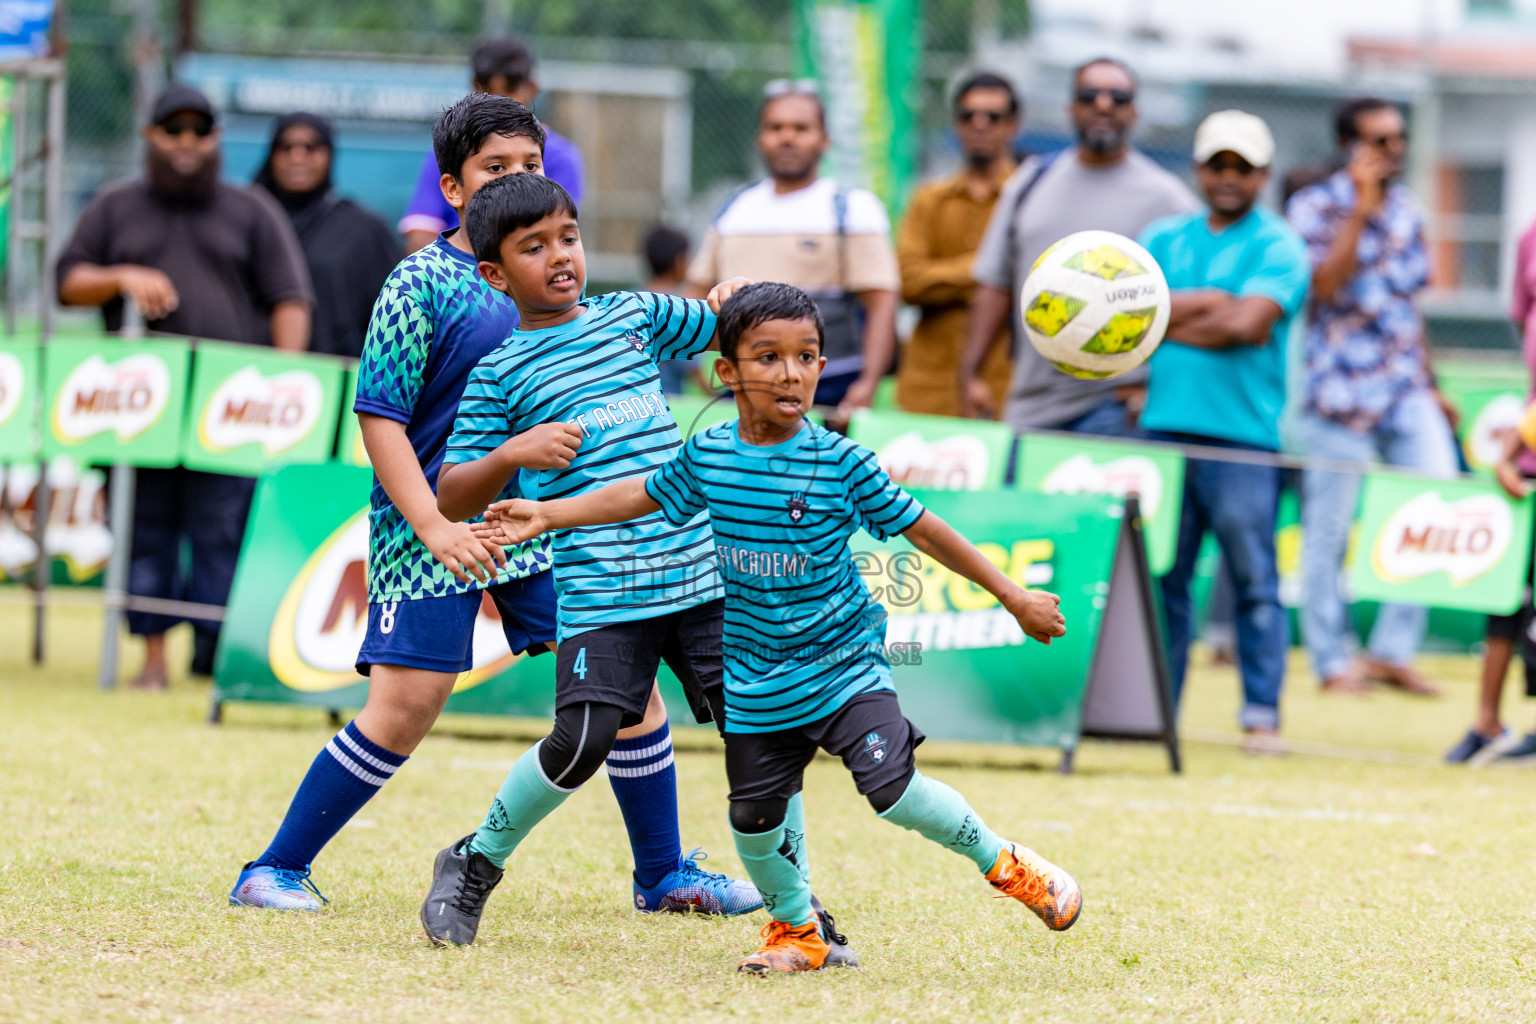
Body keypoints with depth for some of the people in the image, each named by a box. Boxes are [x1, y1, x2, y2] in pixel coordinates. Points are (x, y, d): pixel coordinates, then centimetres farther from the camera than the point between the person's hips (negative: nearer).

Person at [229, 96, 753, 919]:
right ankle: (277, 869, -1)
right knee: (405, 707, -13)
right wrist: (434, 527, -20)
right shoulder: (420, 285, -6)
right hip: (435, 520, -6)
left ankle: (664, 874, 16)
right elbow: (380, 419, -10)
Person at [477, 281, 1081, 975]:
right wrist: (547, 515, 15)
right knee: (755, 817, 7)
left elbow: (920, 529, -4)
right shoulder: (705, 456, -3)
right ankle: (796, 931, 33)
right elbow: (645, 494, 16)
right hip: (756, 682, 4)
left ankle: (1002, 862, 4)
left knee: (892, 786, -19)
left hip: (842, 664, -4)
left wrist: (1013, 595, 1)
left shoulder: (840, 462, -12)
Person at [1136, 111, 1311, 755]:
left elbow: (1248, 323, -11)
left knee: (1254, 579, -5)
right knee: (1160, 577, 5)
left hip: (1244, 436, -4)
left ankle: (1261, 716, -2)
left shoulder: (1277, 247, 3)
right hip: (1165, 425, 4)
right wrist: (1212, 304, -8)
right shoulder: (1163, 239, 17)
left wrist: (1167, 321, -3)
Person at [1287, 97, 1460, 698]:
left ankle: (1392, 650, 3)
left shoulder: (1406, 210, 13)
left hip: (1406, 391, 5)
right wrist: (1362, 209, -19)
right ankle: (1334, 662, 12)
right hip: (1341, 393, -5)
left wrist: (1430, 386, 19)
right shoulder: (1314, 208, -4)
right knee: (1329, 532, 1)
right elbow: (1324, 286, -19)